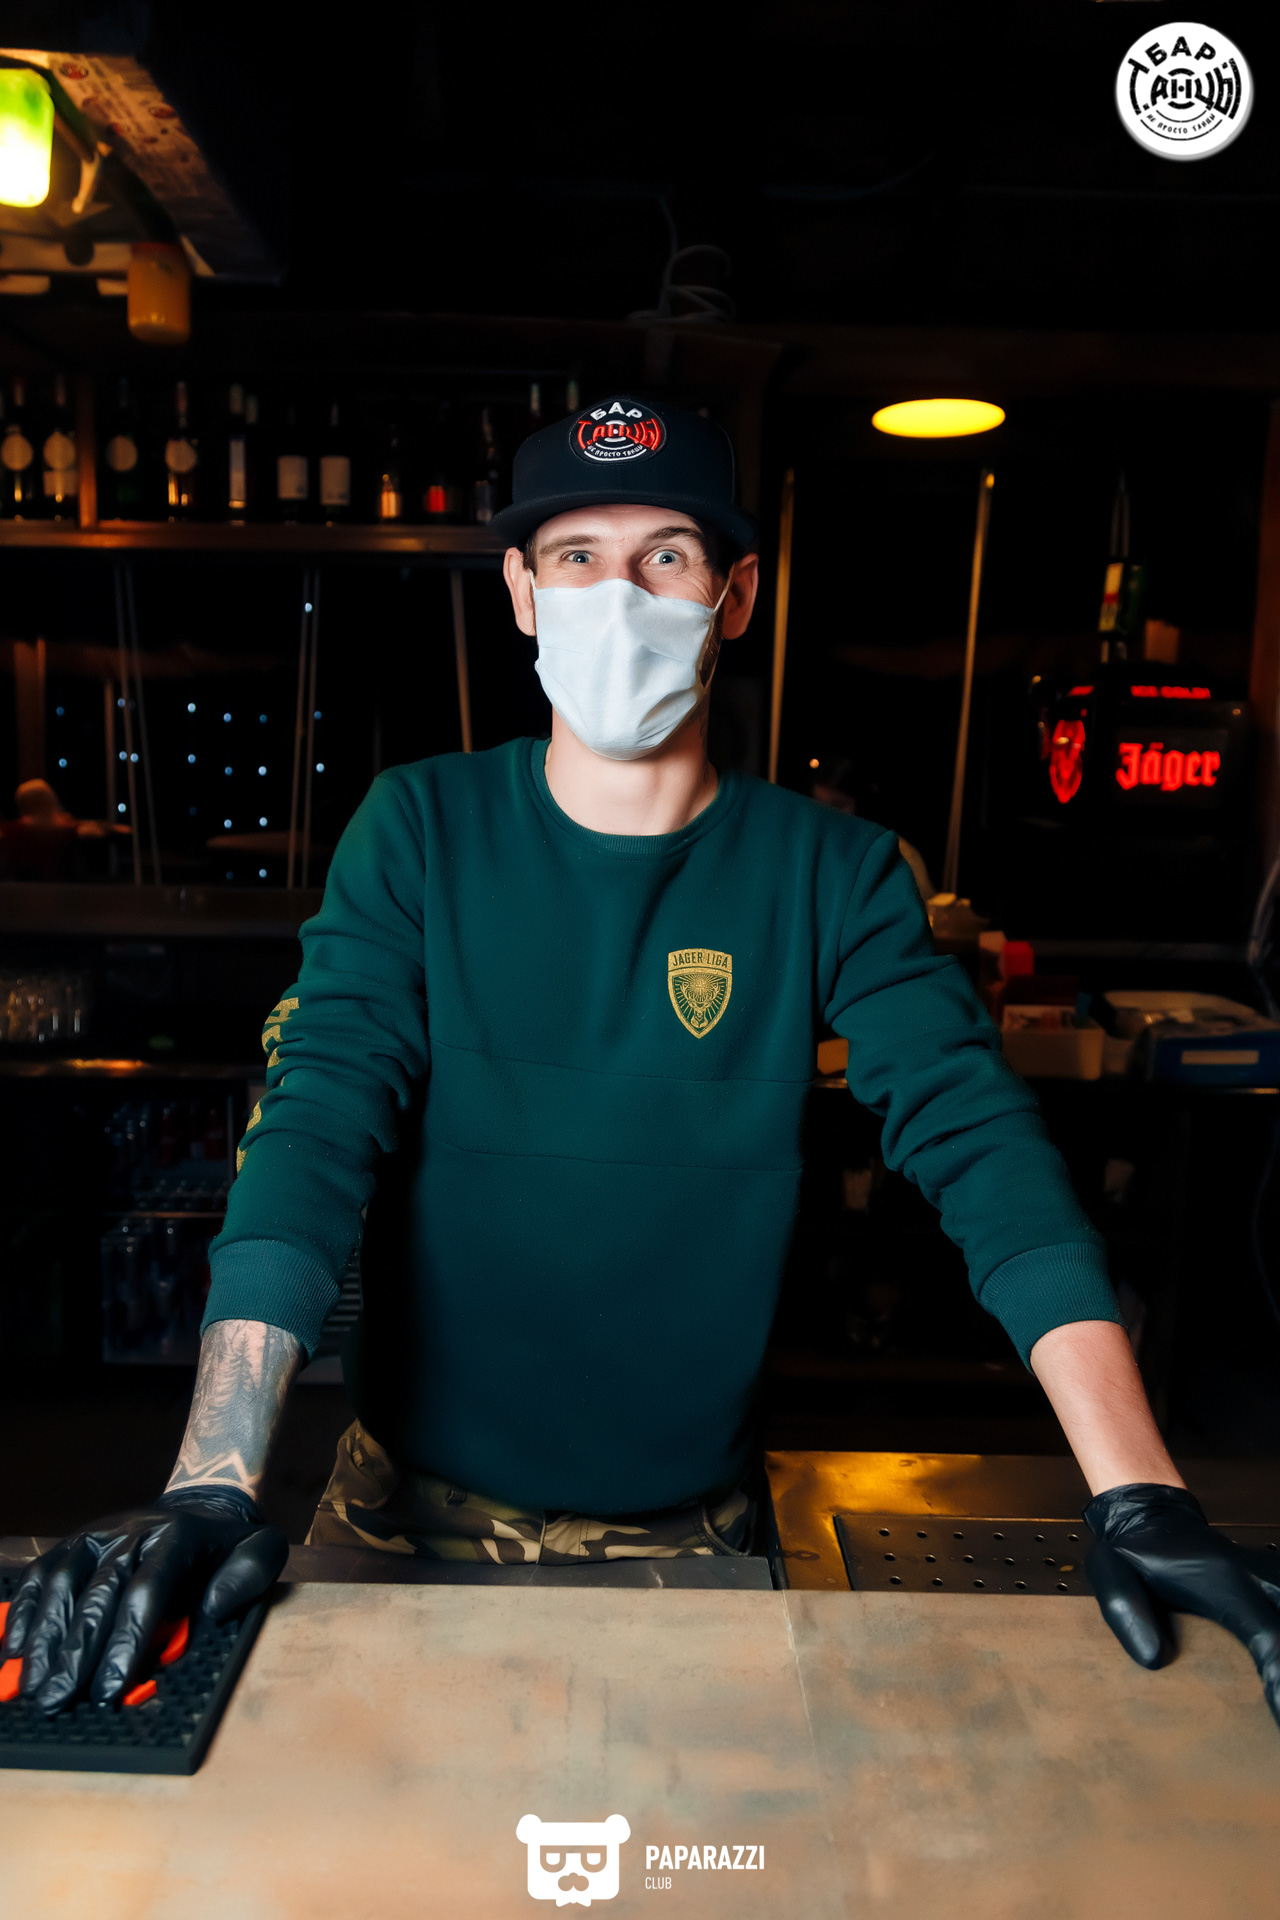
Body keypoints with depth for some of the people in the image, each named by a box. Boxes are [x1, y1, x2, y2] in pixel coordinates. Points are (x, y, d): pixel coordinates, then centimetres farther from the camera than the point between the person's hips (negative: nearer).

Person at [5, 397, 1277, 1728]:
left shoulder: (830, 872, -9)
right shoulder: (421, 831, -10)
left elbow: (980, 1141, -16)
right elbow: (317, 1124, -19)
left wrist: (1138, 1499, -25)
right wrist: (209, 1485, -29)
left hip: (685, 1523, 1)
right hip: (417, 1498, 0)